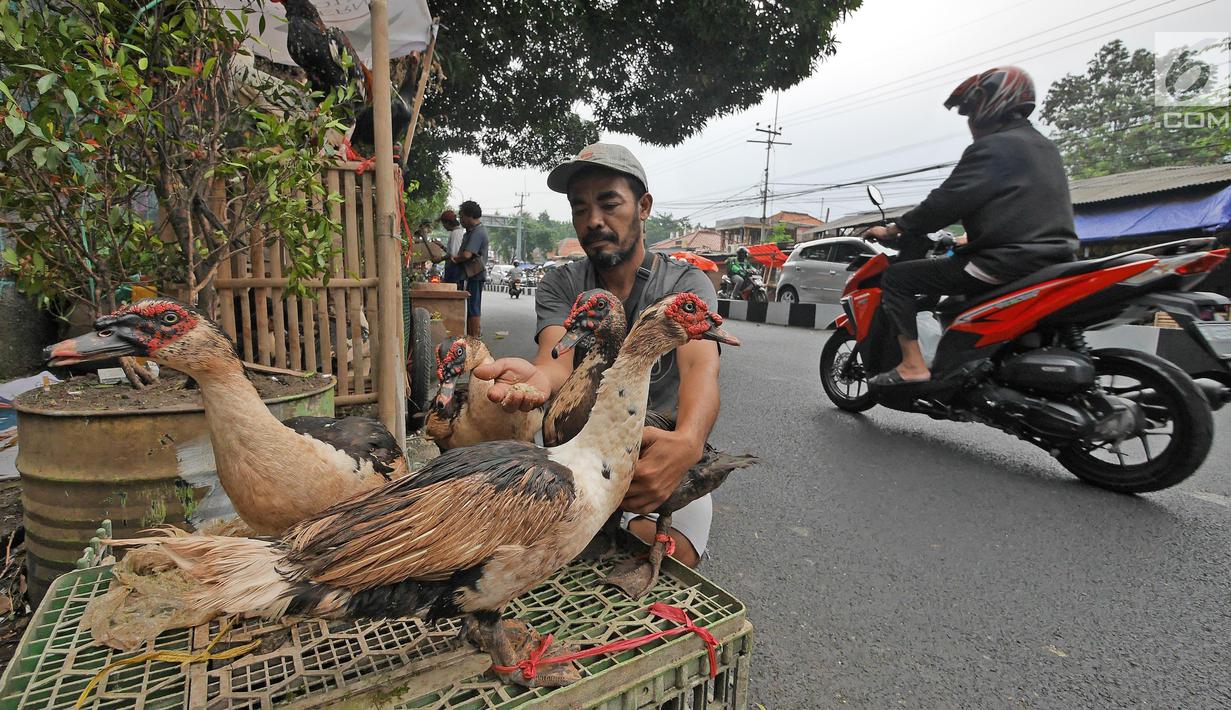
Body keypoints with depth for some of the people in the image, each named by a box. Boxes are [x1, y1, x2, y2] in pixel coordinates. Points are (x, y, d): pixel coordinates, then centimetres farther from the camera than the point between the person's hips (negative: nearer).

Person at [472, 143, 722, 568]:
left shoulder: (686, 284, -6)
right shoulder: (559, 286, 2)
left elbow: (700, 366, -26)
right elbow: (559, 359, -18)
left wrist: (686, 442, -49)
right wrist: (538, 375, -45)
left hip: (662, 457, -2)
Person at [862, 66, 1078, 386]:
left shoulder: (991, 148, -8)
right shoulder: (1046, 149, 21)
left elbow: (946, 202, -15)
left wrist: (892, 230, -4)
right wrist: (971, 239, 36)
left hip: (1006, 263, -10)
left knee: (896, 277, -7)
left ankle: (912, 364, -15)